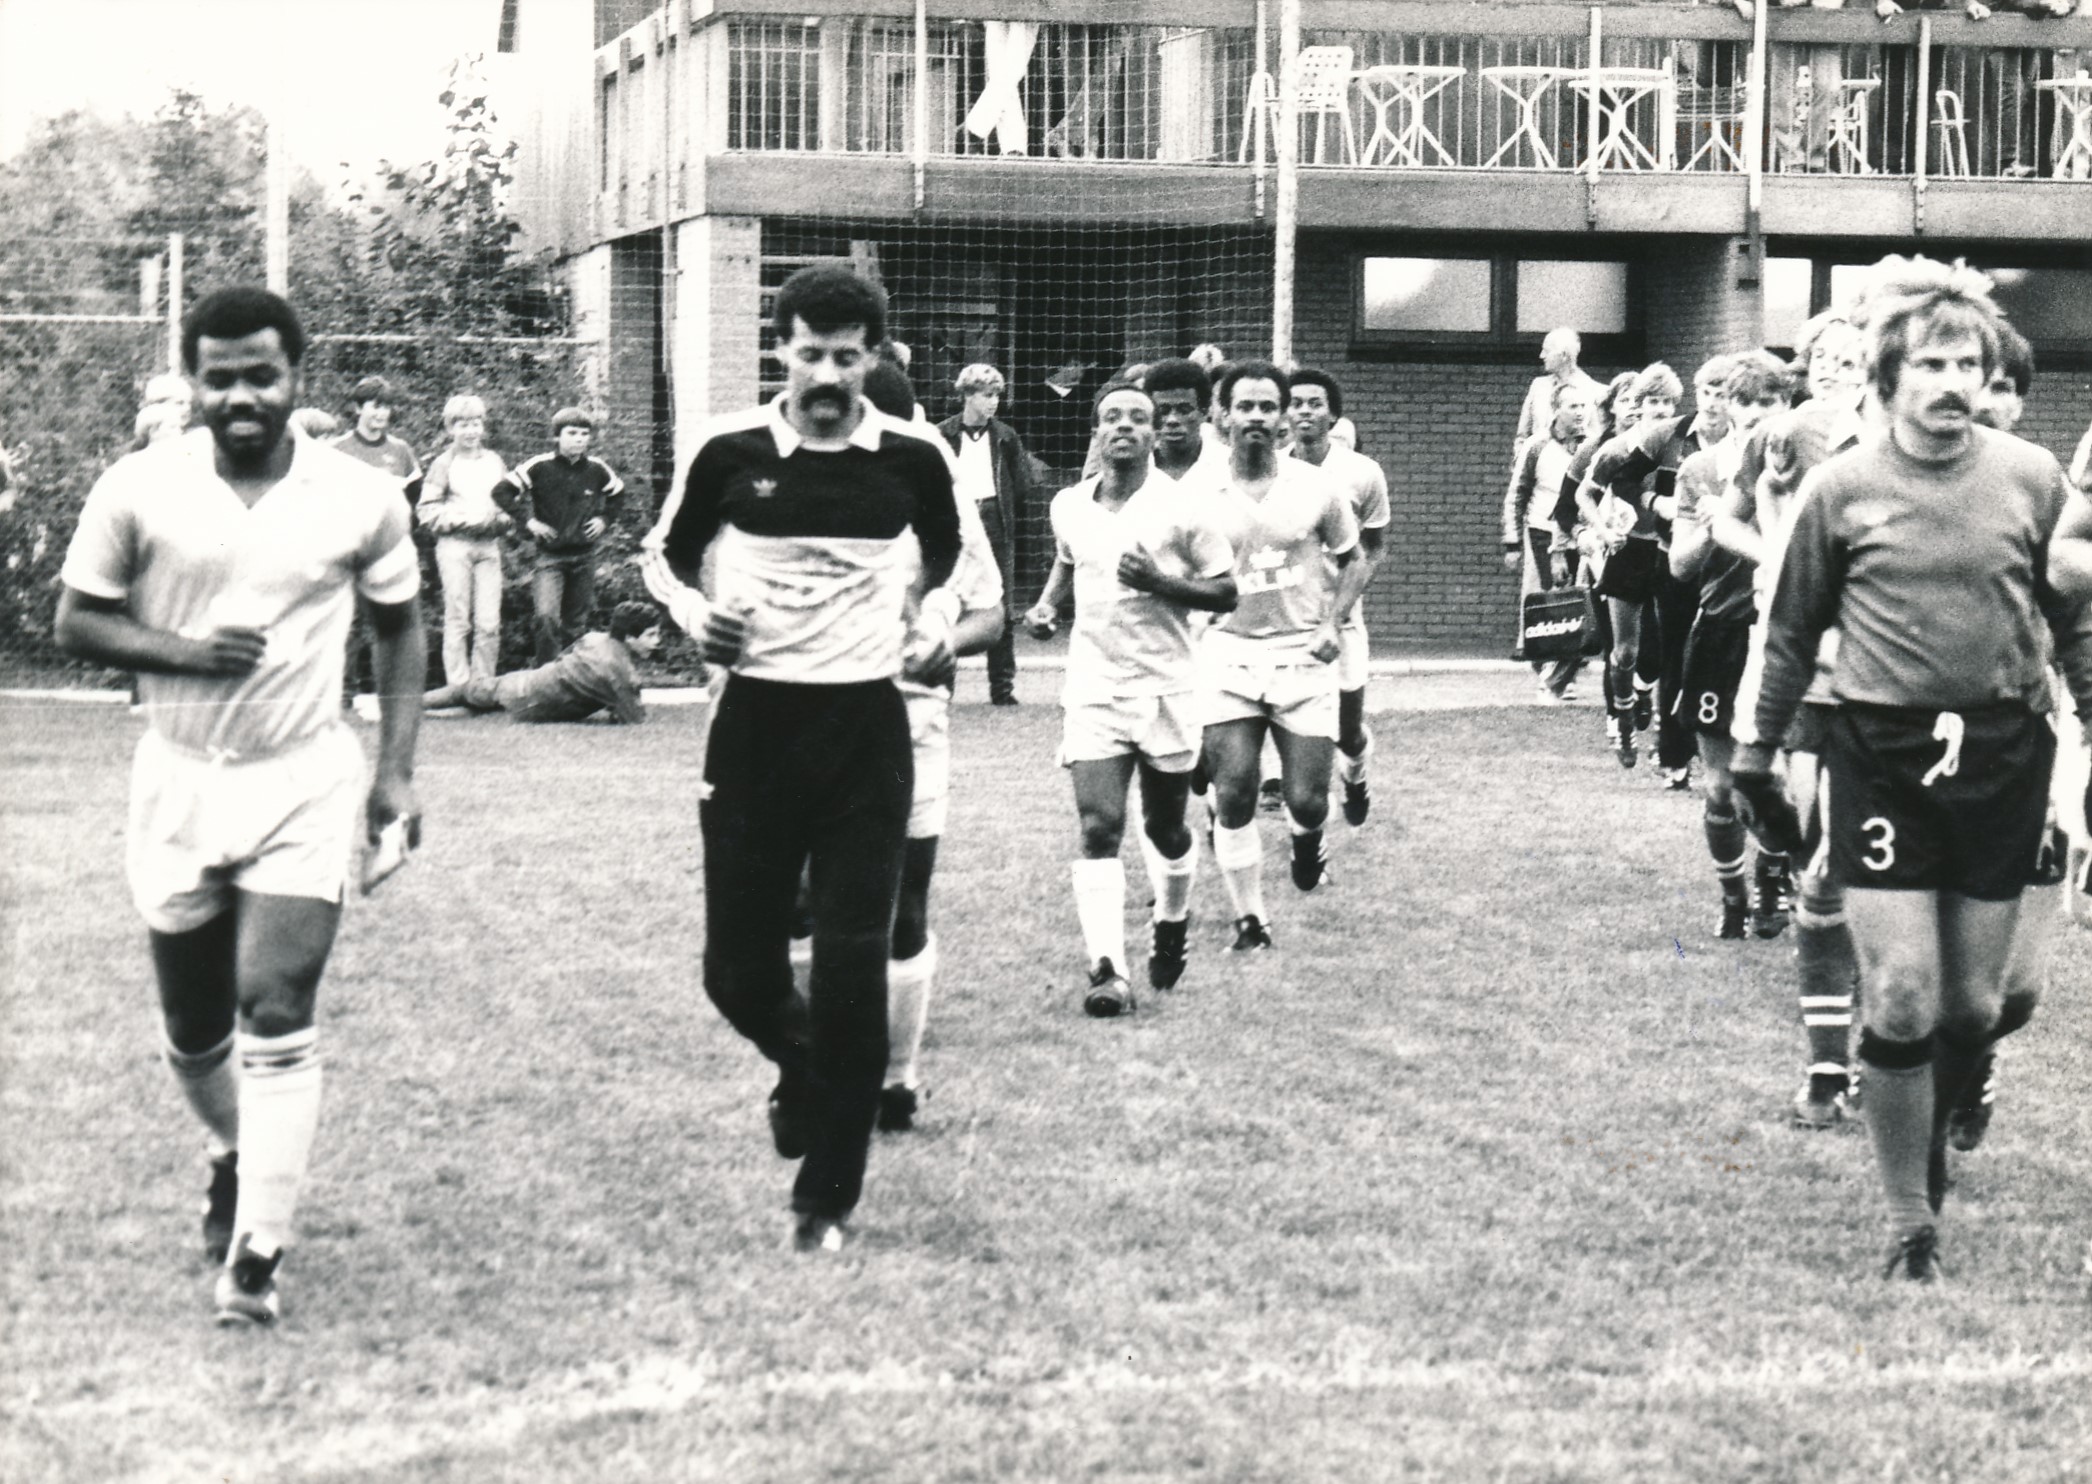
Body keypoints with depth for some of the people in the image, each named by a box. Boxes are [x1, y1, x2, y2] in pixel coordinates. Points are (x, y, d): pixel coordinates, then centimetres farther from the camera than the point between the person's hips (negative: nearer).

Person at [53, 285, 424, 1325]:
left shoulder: (360, 499, -5)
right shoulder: (139, 489, -7)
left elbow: (399, 627, 8)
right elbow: (76, 623, 0)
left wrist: (395, 767, 2)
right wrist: (182, 651, -18)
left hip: (306, 782, -2)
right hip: (179, 780, 2)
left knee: (275, 1013, -14)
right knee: (194, 1029, 13)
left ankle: (255, 1257, -10)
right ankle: (234, 1159, 44)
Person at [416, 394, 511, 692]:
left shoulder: (494, 462, 14)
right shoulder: (444, 463, 2)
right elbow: (428, 510, -3)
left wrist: (497, 519, -3)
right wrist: (460, 519, -14)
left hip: (488, 544, 3)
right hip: (455, 546, -3)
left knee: (489, 623, -2)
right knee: (458, 620, -3)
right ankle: (458, 687, 0)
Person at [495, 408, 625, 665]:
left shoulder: (597, 470, 1)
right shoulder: (540, 467, -10)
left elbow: (618, 496, 21)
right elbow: (502, 491, -6)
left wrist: (604, 520, 7)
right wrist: (528, 521, -11)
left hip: (583, 556, 4)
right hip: (549, 555, -4)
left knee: (576, 623, 11)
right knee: (547, 616, -22)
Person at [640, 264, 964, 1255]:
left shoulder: (911, 457, 0)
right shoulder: (732, 451, -2)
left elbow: (950, 560, 19)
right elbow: (663, 554, 12)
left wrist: (940, 616, -1)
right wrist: (689, 611, -8)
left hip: (866, 725, -1)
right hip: (755, 718, 1)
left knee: (853, 967, -5)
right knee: (737, 966, 3)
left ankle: (827, 1196, 6)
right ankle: (801, 1062, 39)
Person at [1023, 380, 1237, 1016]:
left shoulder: (1183, 508, -7)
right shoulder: (1069, 506, 6)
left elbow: (1225, 593, -5)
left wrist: (1159, 582, -19)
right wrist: (1046, 604, 8)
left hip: (1165, 688, -2)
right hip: (1091, 689, 2)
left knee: (1164, 828, 11)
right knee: (1099, 827, -12)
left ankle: (1172, 928, 40)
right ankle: (1108, 971, -18)